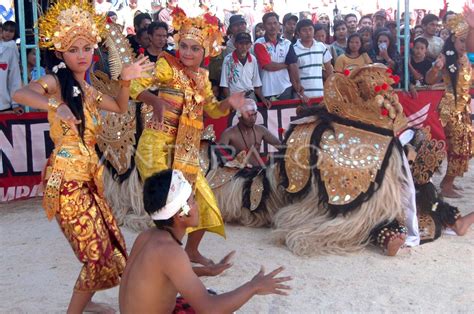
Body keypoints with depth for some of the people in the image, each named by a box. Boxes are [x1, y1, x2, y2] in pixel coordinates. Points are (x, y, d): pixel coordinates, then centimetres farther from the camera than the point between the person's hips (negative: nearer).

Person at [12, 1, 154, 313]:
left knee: (110, 245, 17)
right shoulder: (55, 82, -8)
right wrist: (56, 106, -42)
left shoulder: (89, 91, 14)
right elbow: (19, 94, -27)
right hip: (66, 179, -8)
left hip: (88, 178, 8)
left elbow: (121, 107, 28)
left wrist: (126, 80, 11)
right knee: (99, 253, -7)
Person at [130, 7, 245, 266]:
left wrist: (229, 104, -1)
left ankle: (191, 251, 34)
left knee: (203, 202, 12)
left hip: (186, 150, 7)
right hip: (158, 146, -7)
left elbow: (212, 110, 20)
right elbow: (134, 85, -21)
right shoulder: (167, 65, -10)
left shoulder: (202, 77, 10)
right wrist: (155, 100, -39)